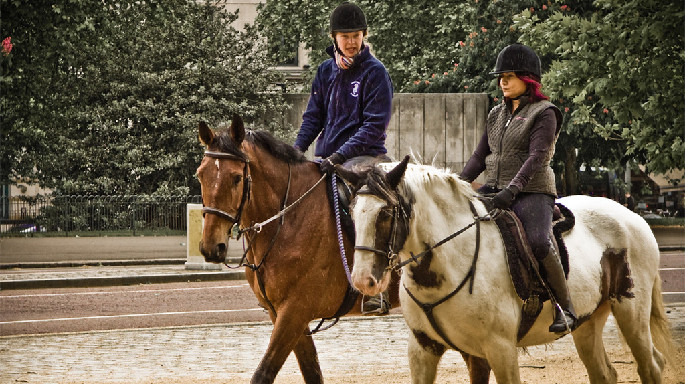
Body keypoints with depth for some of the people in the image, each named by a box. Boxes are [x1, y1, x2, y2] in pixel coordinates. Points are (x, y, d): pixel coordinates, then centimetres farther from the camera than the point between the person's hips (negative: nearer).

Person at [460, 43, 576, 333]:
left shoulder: (544, 113, -4)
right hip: (494, 190, 7)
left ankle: (565, 309, -17)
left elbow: (536, 157, -16)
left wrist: (512, 189, -28)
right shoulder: (496, 115, 18)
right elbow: (480, 156, 17)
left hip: (532, 192, -7)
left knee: (538, 242, -30)